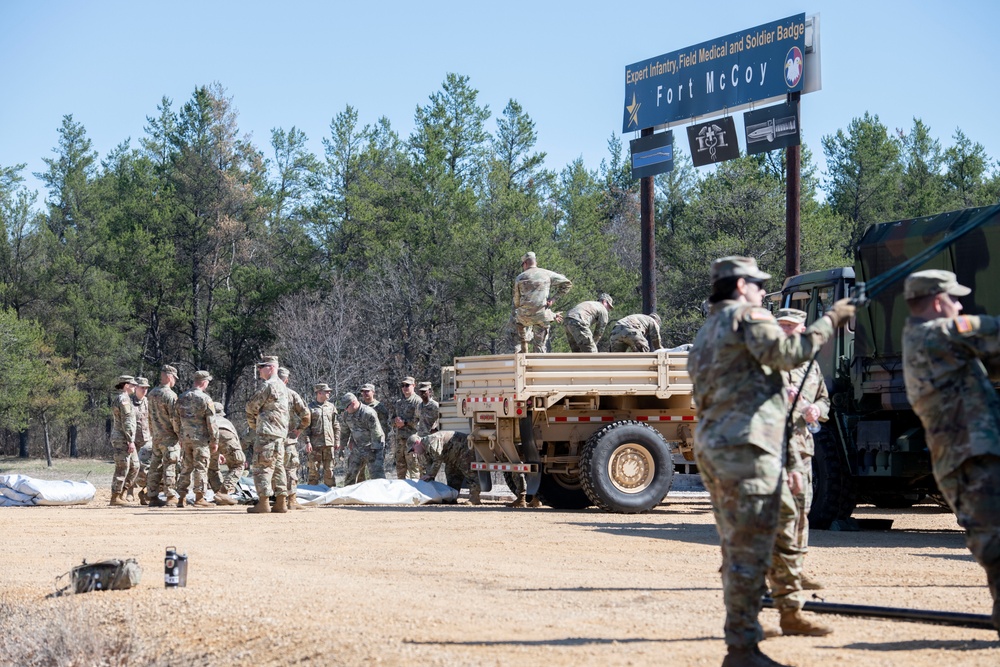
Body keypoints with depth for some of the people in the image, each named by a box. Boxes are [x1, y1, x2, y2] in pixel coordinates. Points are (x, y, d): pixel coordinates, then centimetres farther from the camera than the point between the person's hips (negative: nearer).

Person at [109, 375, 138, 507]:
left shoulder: (117, 400, 18)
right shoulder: (124, 399, -14)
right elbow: (127, 422, -19)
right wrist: (130, 441, -21)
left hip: (118, 438, 10)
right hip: (123, 439, -10)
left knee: (134, 466, 13)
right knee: (122, 469, -7)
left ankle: (121, 493, 14)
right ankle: (115, 498, -5)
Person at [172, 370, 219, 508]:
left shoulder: (182, 398, 7)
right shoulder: (205, 399, -11)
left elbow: (176, 420, 13)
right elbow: (211, 423, -11)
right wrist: (215, 441, -4)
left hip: (185, 439, 6)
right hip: (201, 439, -6)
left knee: (185, 467, 12)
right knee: (201, 468, 0)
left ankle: (181, 498, 12)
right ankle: (199, 498, -1)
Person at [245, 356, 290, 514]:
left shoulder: (269, 385, -13)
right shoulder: (282, 386, 17)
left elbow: (251, 406, -9)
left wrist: (252, 424, 8)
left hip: (267, 432, -10)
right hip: (280, 433, 10)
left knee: (262, 466, -7)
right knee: (278, 467, 11)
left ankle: (263, 502, -10)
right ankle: (280, 502, 11)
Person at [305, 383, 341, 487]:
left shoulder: (331, 406, 12)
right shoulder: (310, 407, 1)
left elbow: (336, 426, 15)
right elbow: (306, 426, -2)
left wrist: (337, 441, 9)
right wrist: (307, 442, -10)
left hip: (329, 443, 3)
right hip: (315, 443, -3)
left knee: (329, 469, 5)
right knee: (314, 470, -2)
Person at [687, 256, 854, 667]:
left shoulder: (706, 333, 25)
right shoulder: (746, 316, -3)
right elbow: (787, 353, -17)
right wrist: (829, 321, -5)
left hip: (712, 447, 10)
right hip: (746, 448, -10)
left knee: (737, 551, 13)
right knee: (749, 553, -9)